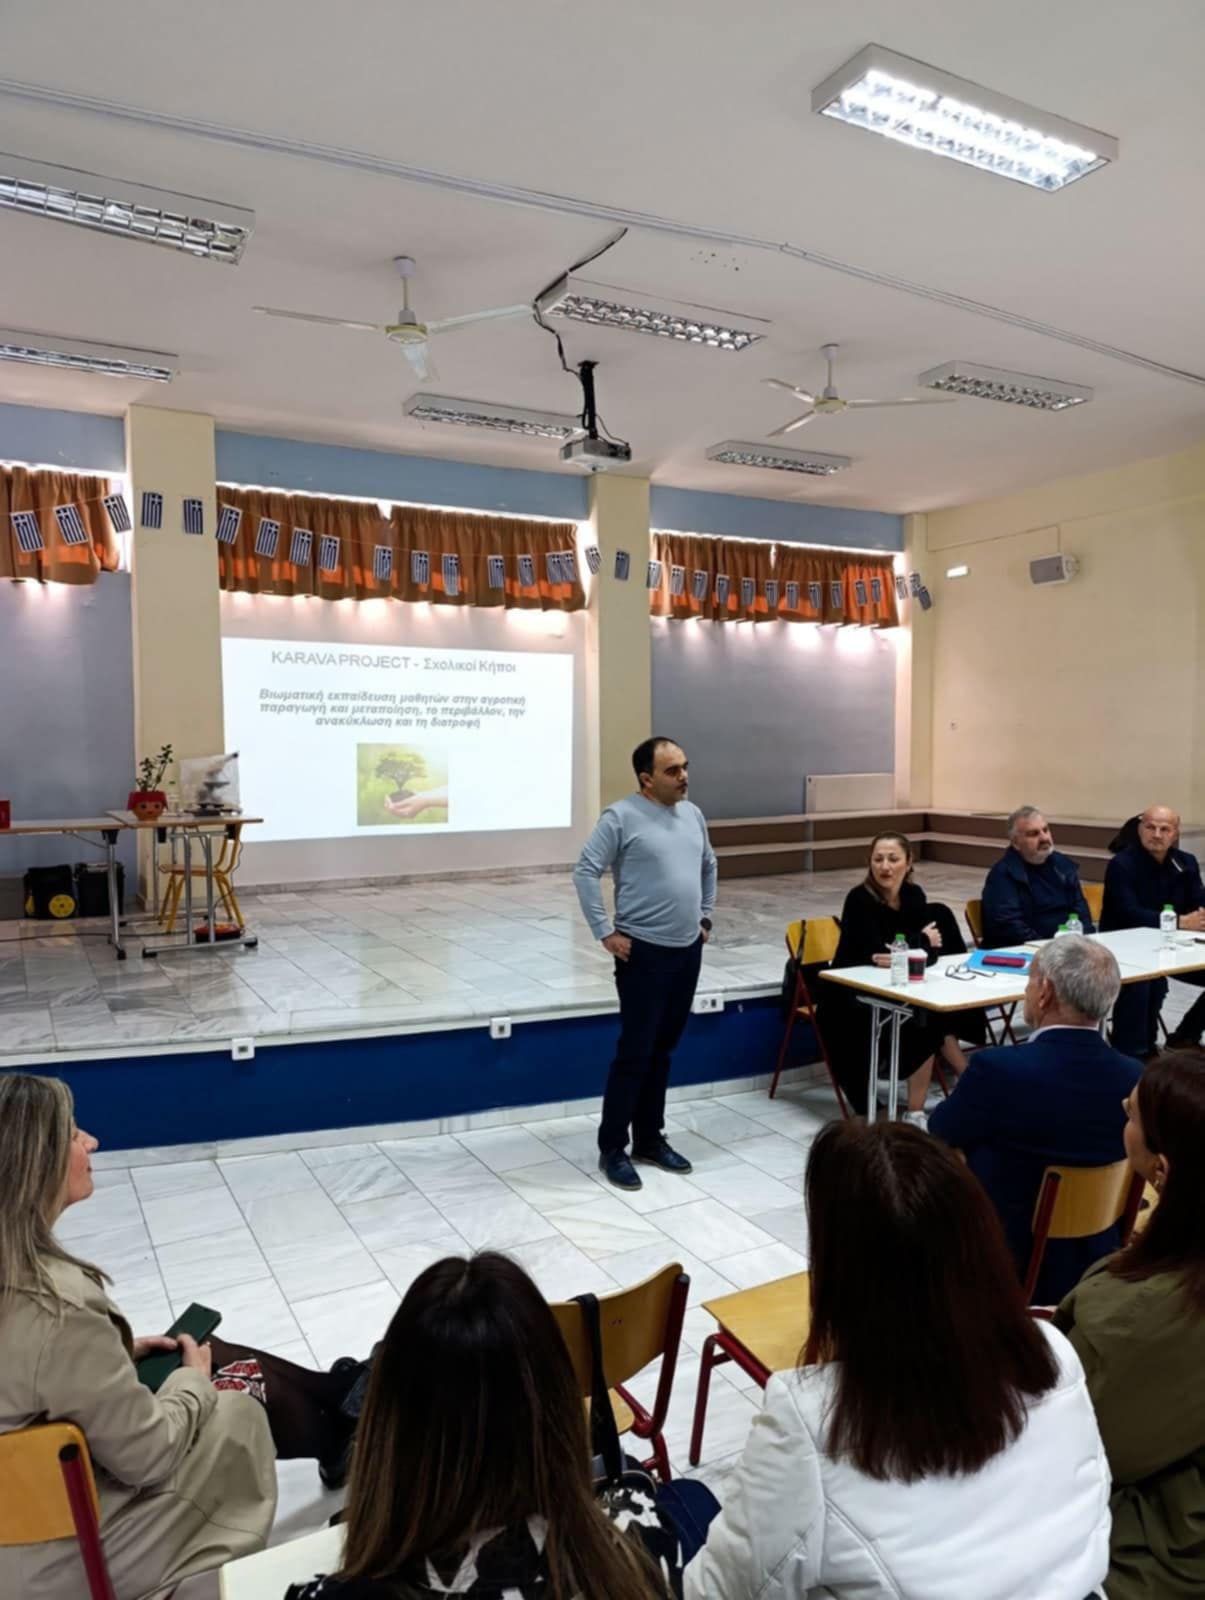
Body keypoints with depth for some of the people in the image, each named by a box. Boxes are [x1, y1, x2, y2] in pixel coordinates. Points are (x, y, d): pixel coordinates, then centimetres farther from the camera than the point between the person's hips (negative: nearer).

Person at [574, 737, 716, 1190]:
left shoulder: (693, 814, 9)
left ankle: (650, 1140, 26)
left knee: (662, 1050, 14)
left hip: (688, 951, 7)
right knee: (634, 1053, -3)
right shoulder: (621, 816, -12)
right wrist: (605, 932, -15)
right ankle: (612, 1149, 10)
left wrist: (705, 917, 17)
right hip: (644, 952, -6)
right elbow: (586, 872, -14)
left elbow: (708, 866, 24)